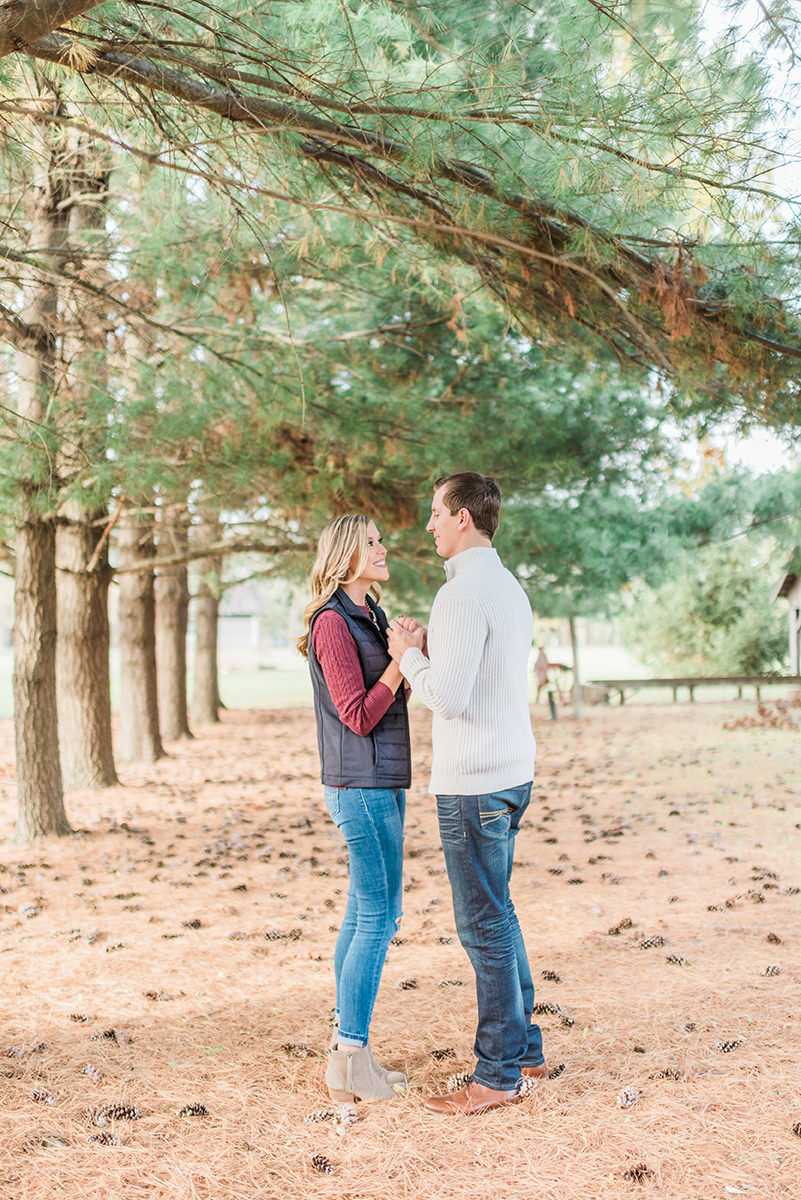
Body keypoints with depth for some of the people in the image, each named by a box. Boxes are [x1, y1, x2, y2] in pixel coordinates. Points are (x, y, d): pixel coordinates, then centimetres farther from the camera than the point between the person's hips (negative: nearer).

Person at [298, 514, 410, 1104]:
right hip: (363, 787, -10)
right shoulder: (333, 623, -14)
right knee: (379, 917, -6)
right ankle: (351, 1061, 3)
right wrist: (401, 659, -16)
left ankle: (347, 1046, 21)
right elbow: (359, 716, -17)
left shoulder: (370, 616, 15)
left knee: (364, 914, 12)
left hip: (381, 783, 10)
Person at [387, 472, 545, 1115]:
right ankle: (524, 1046, 29)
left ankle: (498, 1074, 8)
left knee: (485, 923, -2)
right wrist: (429, 646, 12)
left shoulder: (464, 592, -18)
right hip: (512, 772, 10)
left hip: (474, 784, -10)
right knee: (497, 914, 20)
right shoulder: (510, 587, 14)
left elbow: (449, 696, -24)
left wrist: (408, 656, -7)